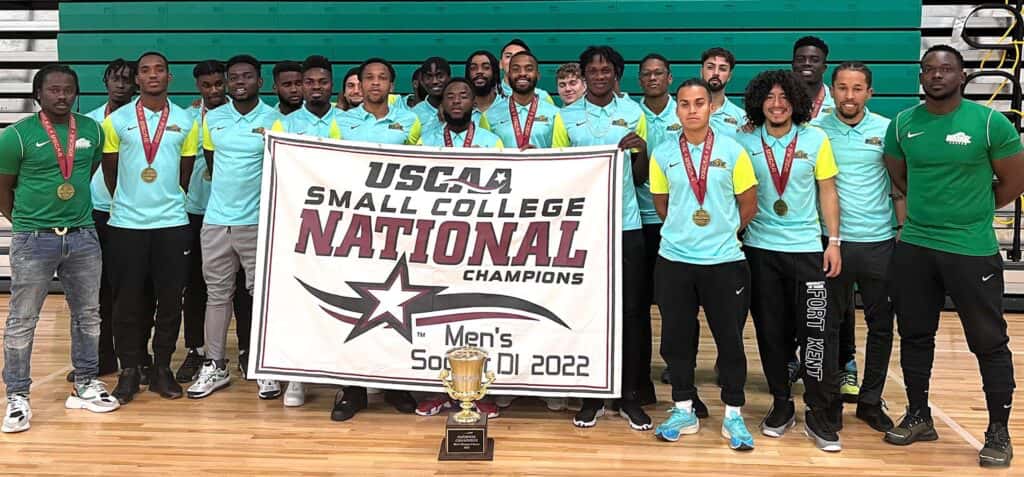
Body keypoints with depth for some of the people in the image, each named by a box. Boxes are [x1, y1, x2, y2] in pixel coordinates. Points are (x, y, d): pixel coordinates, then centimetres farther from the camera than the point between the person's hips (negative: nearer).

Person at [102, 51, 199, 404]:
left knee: (170, 299, 4)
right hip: (126, 223, -1)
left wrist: (167, 202, 12)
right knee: (127, 300, 3)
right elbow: (110, 172, 9)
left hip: (172, 222, 1)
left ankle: (162, 368, 17)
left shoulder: (186, 121, 5)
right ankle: (129, 370, 14)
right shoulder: (116, 120, 2)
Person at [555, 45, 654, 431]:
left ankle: (630, 395, 14)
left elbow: (640, 178, 7)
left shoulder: (633, 114, 7)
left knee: (631, 309, 3)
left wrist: (641, 149, -11)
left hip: (626, 225, 0)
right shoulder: (567, 117, 6)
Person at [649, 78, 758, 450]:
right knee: (676, 337, 8)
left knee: (730, 337, 4)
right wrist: (687, 229, 10)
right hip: (674, 259, 2)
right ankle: (684, 410, 24)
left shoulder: (733, 151, -2)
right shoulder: (662, 154, 2)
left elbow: (749, 206, 4)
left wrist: (723, 231, 8)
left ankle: (733, 415, 20)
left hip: (724, 259, -1)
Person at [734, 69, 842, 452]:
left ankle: (818, 414, 6)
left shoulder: (816, 140, 0)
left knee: (816, 330, -5)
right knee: (770, 330, 8)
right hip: (759, 248, 1)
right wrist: (734, 238, 0)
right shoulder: (744, 141, 0)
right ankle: (781, 405, 22)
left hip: (806, 248, -1)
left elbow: (827, 191, 4)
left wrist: (834, 241, 0)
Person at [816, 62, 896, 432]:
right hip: (833, 241, -1)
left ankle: (871, 400, 23)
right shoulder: (816, 131, -1)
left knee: (881, 324, 8)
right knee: (831, 323, 7)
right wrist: (828, 240, -3)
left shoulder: (887, 130, 1)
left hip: (879, 241, 1)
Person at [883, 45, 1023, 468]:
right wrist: (929, 209, 11)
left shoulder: (990, 122, -8)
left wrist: (972, 212, 6)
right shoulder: (902, 123, 2)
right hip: (913, 247, 4)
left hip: (972, 250, -3)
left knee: (988, 342, 3)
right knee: (915, 335, 12)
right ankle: (919, 416, 29)